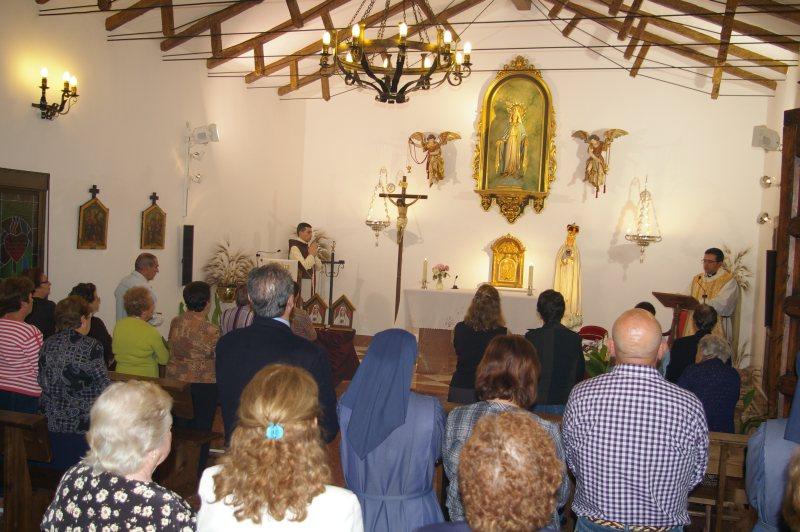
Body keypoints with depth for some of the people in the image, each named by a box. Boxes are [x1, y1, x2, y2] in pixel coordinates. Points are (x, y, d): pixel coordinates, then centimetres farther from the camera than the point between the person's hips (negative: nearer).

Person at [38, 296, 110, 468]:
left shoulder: (48, 344, 2)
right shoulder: (90, 347, -17)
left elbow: (43, 382, 10)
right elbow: (103, 386, -13)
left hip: (54, 420, 6)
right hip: (83, 421, -6)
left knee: (59, 468, 19)